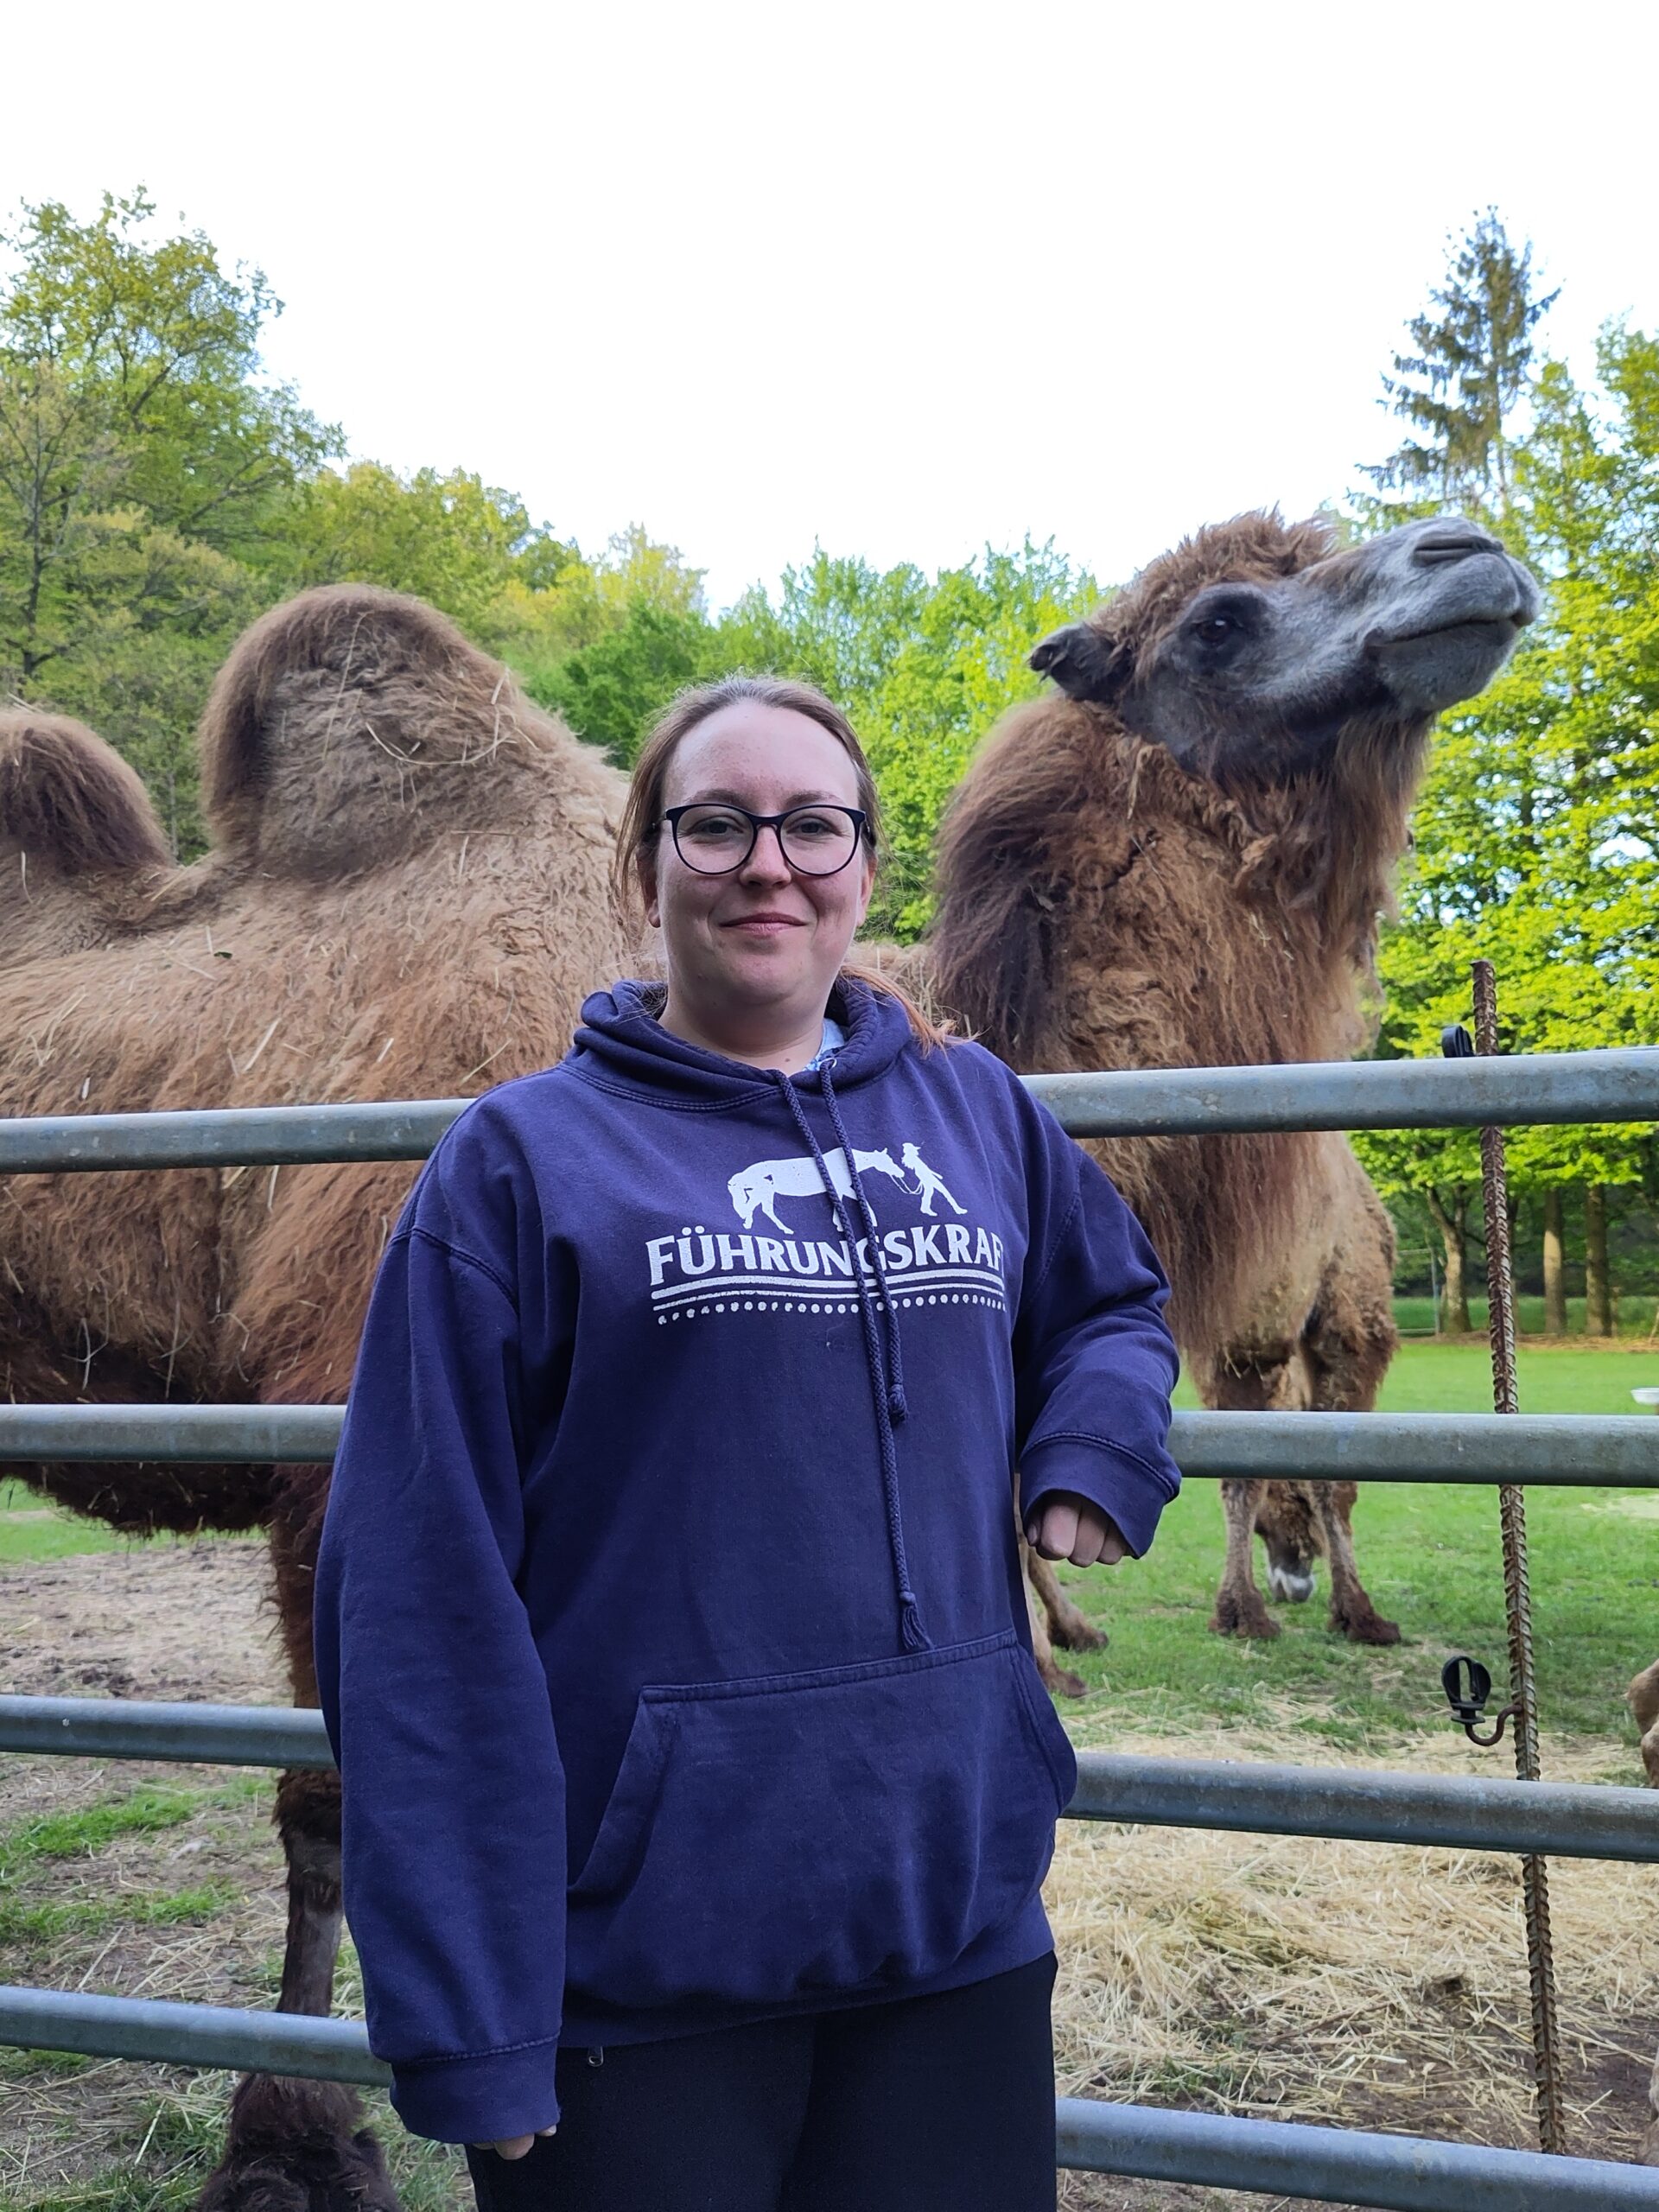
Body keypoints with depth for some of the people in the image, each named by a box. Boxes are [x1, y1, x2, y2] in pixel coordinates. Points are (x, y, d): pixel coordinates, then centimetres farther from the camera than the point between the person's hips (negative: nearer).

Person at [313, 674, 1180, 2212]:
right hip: (642, 1966, -3)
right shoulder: (522, 1161, -6)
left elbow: (1113, 1300, 24)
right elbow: (426, 1616, -9)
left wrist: (1096, 1443, 1)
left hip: (963, 1922, 4)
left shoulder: (976, 1111, 5)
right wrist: (464, 2034, -12)